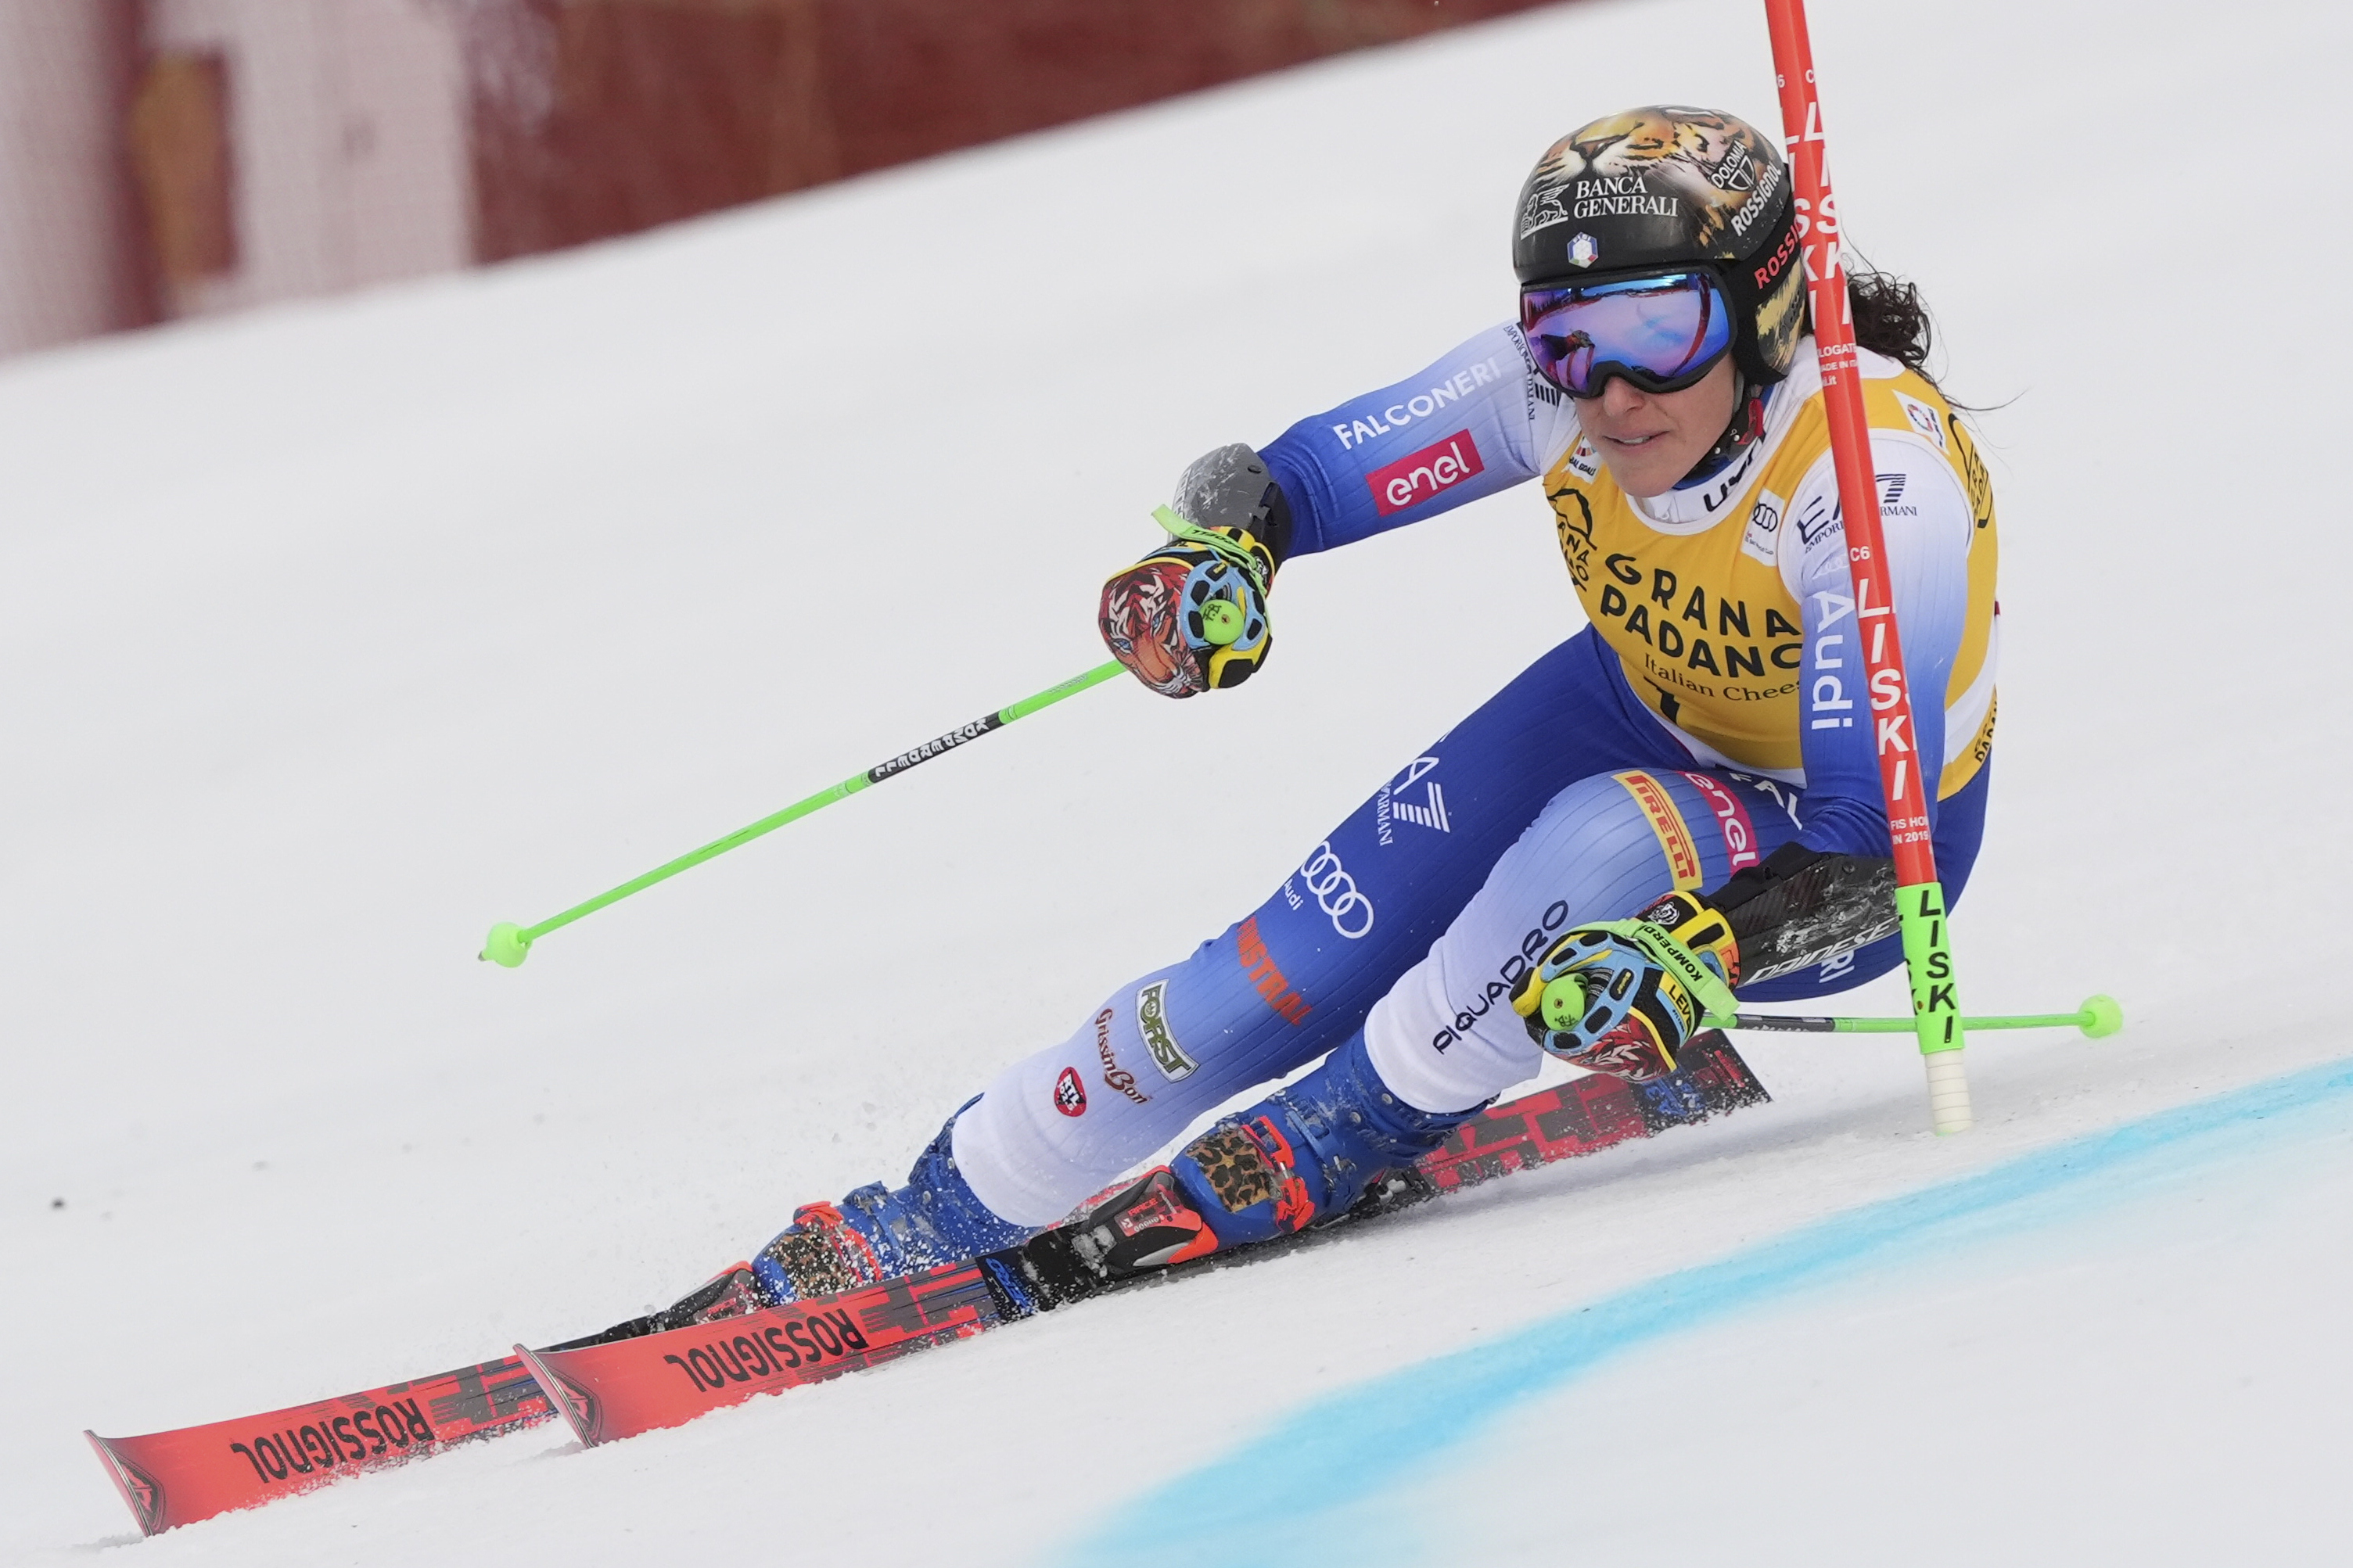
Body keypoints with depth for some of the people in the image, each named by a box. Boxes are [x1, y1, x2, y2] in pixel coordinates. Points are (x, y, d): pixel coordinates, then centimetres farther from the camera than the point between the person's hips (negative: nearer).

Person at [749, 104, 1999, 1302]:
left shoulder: (1879, 480, -36)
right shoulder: (1554, 386, -22)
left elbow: (1872, 852, -37)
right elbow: (1289, 477, -14)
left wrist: (1698, 956, -53)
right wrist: (1215, 549, -37)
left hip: (1853, 842, -5)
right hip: (1642, 713, 5)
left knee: (1607, 840, -35)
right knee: (1288, 975, -9)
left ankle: (1335, 1141, -14)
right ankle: (910, 1231, 5)